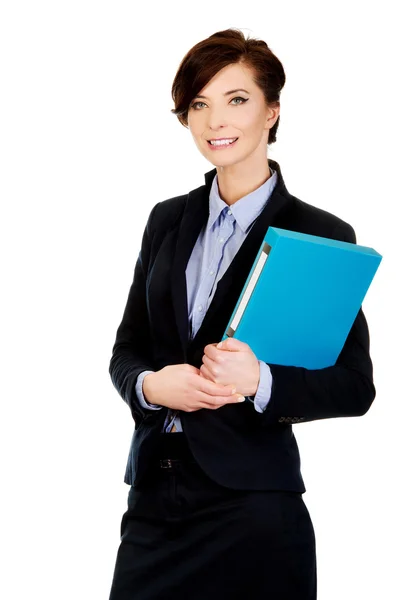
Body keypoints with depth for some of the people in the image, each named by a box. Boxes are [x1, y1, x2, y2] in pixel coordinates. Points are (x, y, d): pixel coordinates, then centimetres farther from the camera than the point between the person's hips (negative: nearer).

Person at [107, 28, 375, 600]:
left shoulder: (320, 235, -3)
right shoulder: (168, 220, 11)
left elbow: (355, 385, -4)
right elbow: (126, 351, 13)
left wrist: (261, 380, -21)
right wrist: (151, 385, -10)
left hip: (252, 501, -4)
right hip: (154, 493, 4)